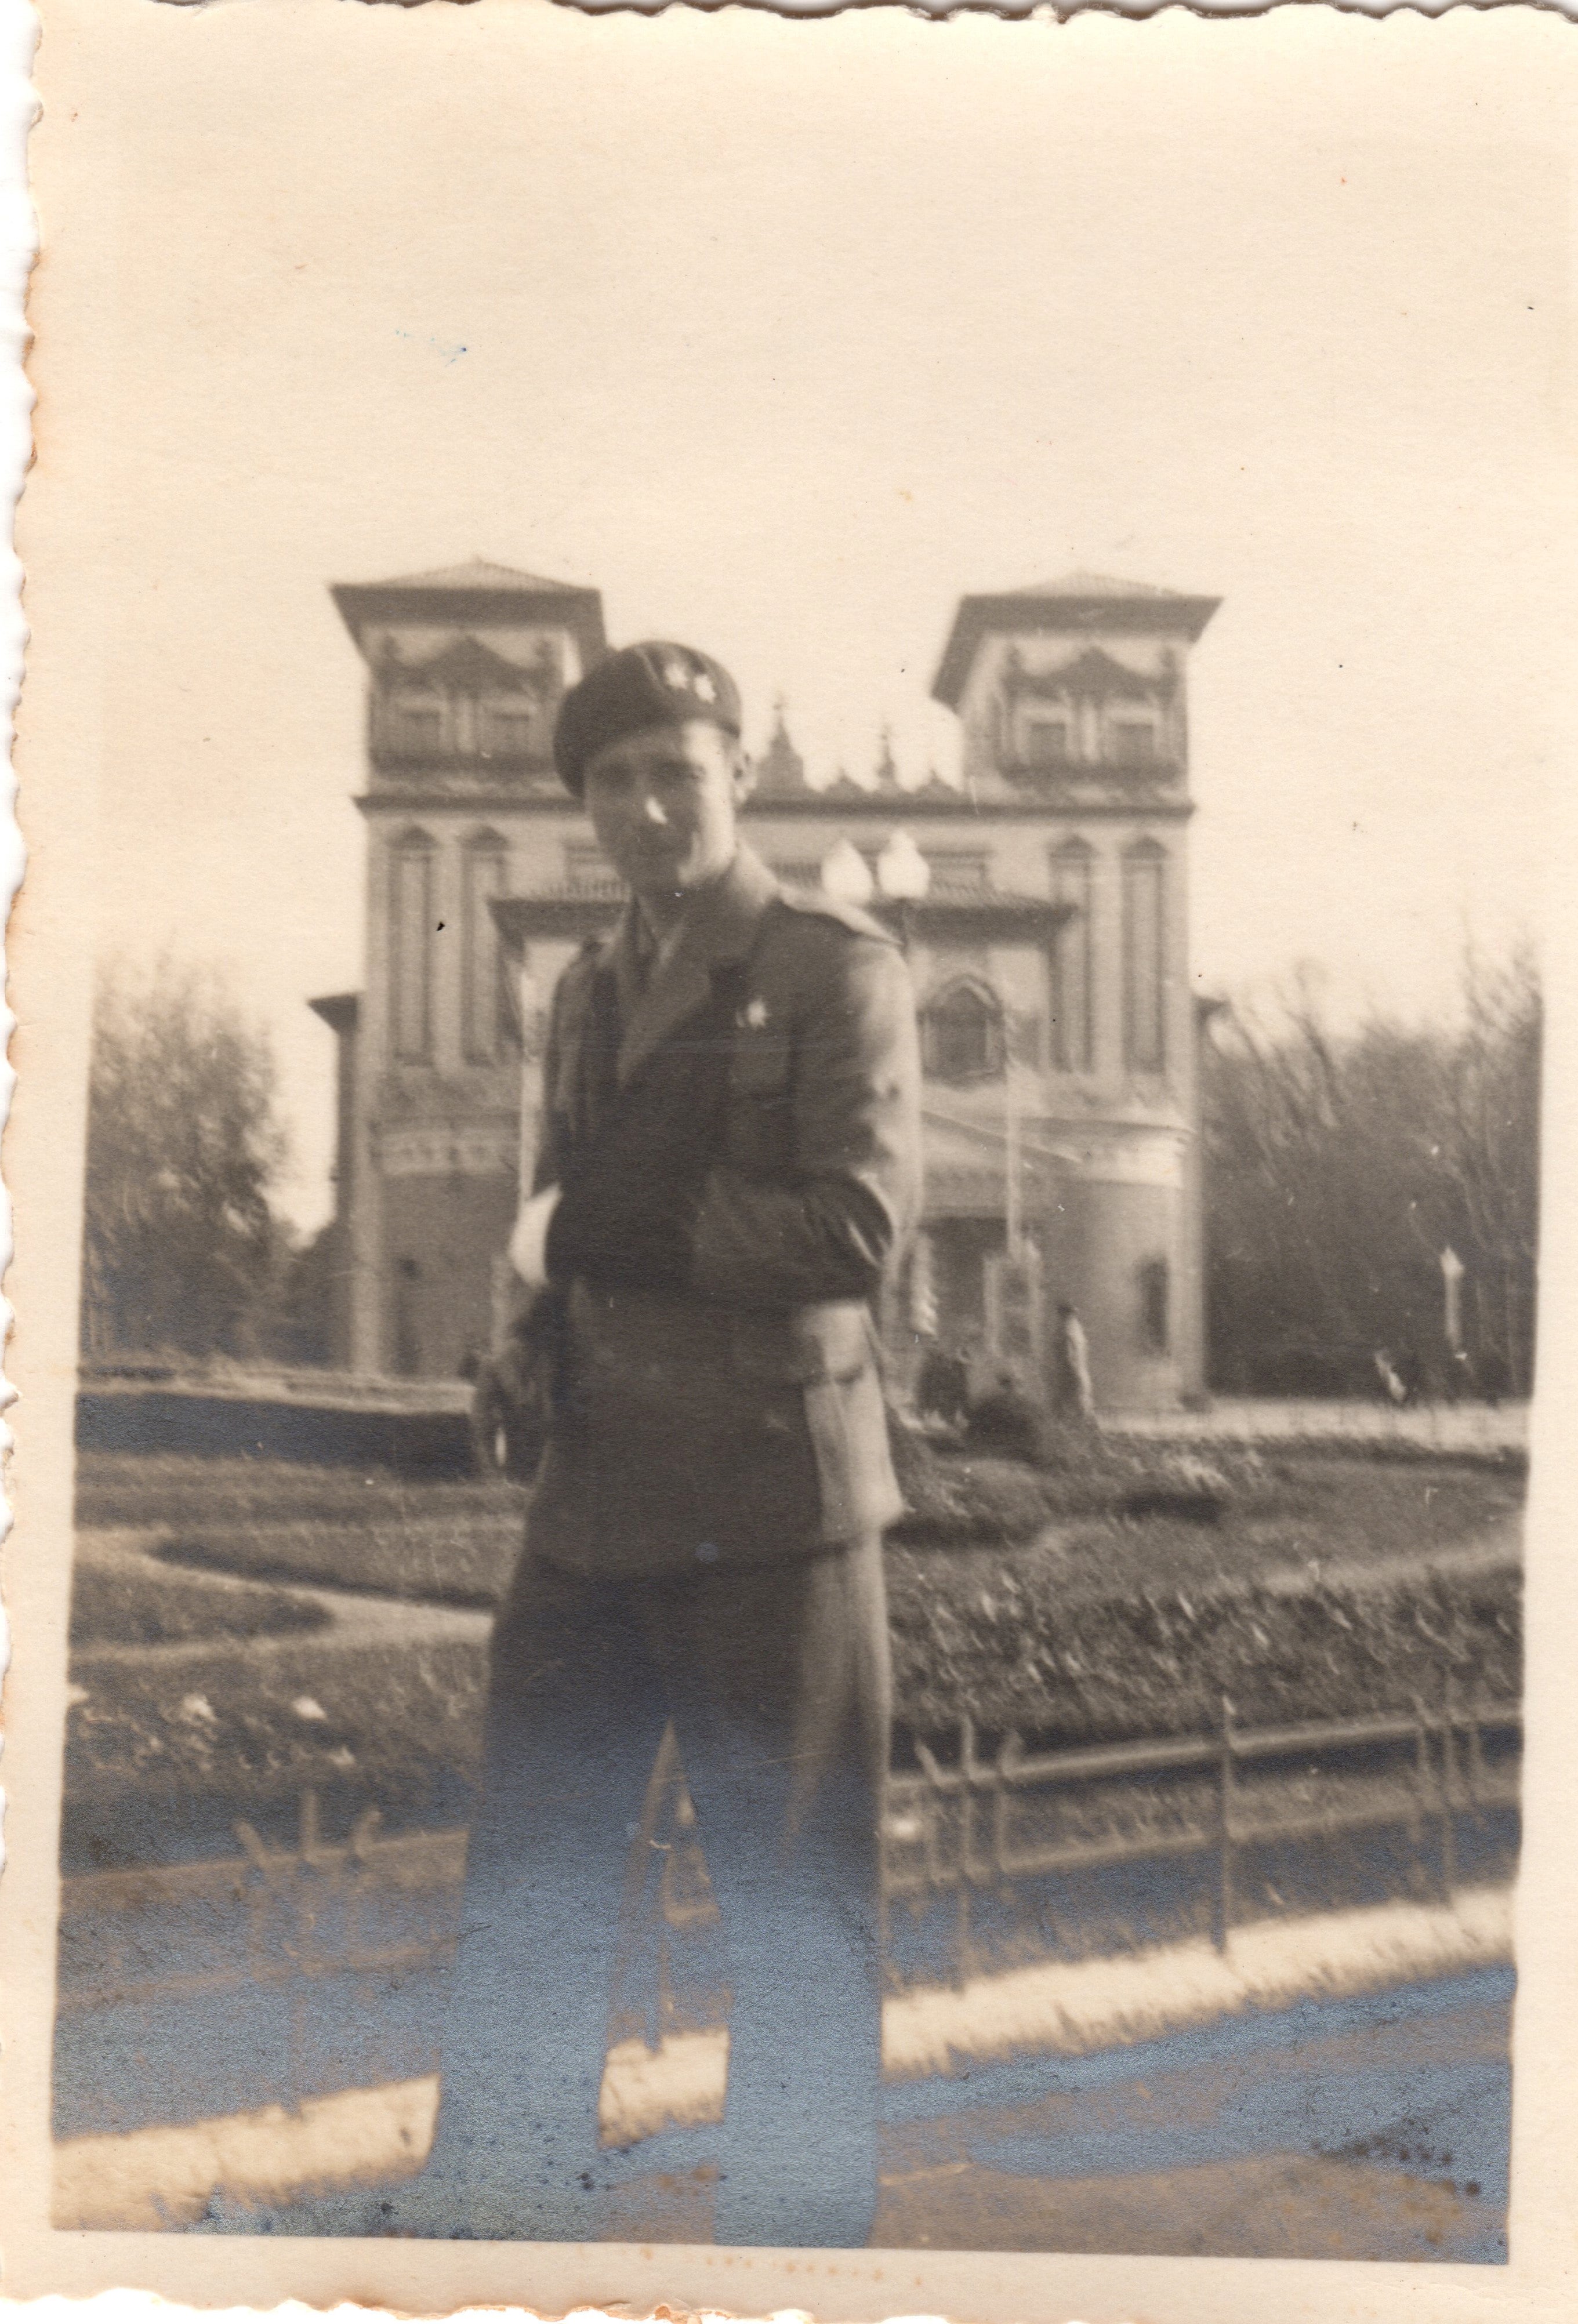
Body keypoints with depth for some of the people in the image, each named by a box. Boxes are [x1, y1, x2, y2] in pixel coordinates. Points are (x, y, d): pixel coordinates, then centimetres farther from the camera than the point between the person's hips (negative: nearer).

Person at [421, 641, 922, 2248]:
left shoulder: (837, 970, -4)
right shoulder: (586, 995, 17)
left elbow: (859, 1224, -16)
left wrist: (591, 1232, -13)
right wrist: (528, 1344, 4)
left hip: (769, 1506, -6)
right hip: (592, 1501, 6)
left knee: (798, 1918, 5)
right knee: (524, 1901, 11)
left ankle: (797, 2234, 20)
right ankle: (510, 2216, 26)